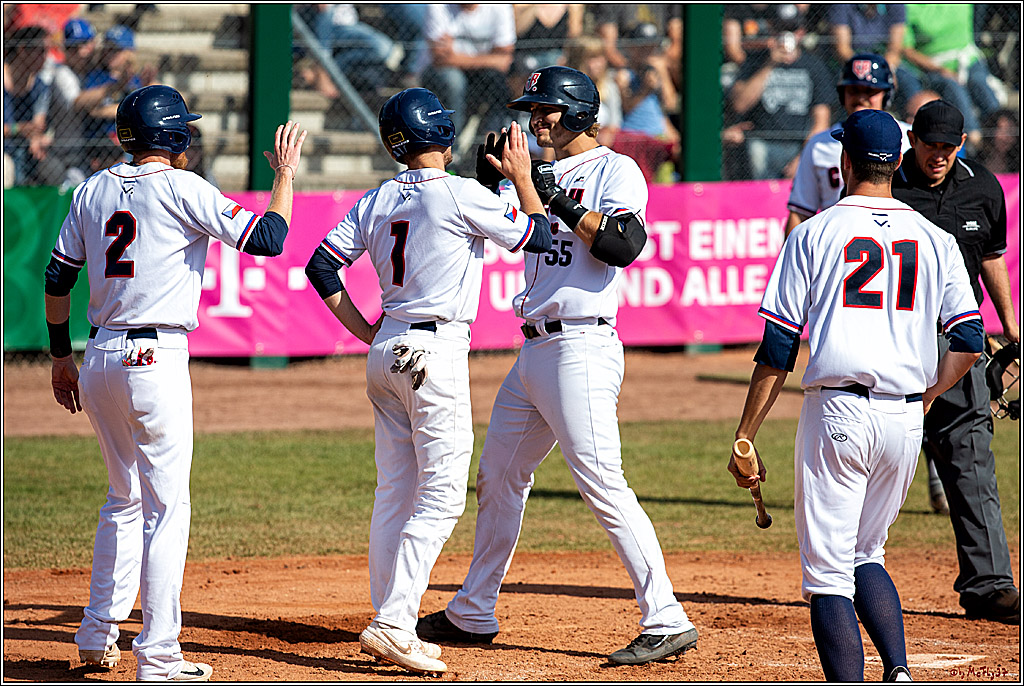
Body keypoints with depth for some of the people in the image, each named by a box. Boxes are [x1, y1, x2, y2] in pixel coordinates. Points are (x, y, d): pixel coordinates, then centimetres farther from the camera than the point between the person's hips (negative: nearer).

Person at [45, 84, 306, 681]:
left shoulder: (94, 190, 10)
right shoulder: (182, 189, -8)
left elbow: (58, 278, 13)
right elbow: (268, 239, -12)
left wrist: (61, 357, 22)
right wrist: (286, 173, 2)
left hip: (99, 360, 7)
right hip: (156, 359, -7)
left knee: (126, 497, 21)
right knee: (167, 505, -3)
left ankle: (99, 633, 23)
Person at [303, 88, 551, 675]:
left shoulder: (376, 202, 8)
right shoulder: (461, 195, -11)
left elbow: (322, 267, 9)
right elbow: (539, 237, -2)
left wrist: (366, 333, 13)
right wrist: (522, 177, 11)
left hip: (387, 350, 8)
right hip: (436, 352, -7)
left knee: (396, 492, 11)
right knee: (442, 496, -6)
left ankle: (393, 628, 13)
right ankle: (393, 623, -15)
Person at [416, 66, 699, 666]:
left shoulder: (616, 171, -6)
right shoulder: (548, 175, 17)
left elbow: (626, 244, -22)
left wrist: (558, 200, -19)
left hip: (582, 348, -9)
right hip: (534, 350, 9)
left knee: (602, 486, -16)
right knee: (499, 478, 17)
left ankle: (667, 622, -16)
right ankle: (473, 615, 29)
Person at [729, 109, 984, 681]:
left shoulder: (815, 234, 0)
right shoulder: (935, 240, 8)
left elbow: (777, 351, -2)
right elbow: (970, 343, 3)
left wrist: (745, 439, 2)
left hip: (837, 413, -4)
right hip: (906, 419, 4)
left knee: (828, 573, -1)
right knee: (866, 556, 22)